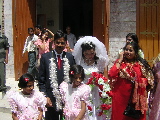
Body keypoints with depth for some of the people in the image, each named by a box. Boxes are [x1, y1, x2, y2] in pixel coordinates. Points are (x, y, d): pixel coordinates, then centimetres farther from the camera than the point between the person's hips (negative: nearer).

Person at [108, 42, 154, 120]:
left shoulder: (141, 64, 4)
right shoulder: (119, 62, 3)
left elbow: (149, 79, 5)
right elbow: (111, 75, -14)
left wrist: (137, 80, -11)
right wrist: (120, 60, -8)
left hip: (136, 97, 0)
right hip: (120, 96, 0)